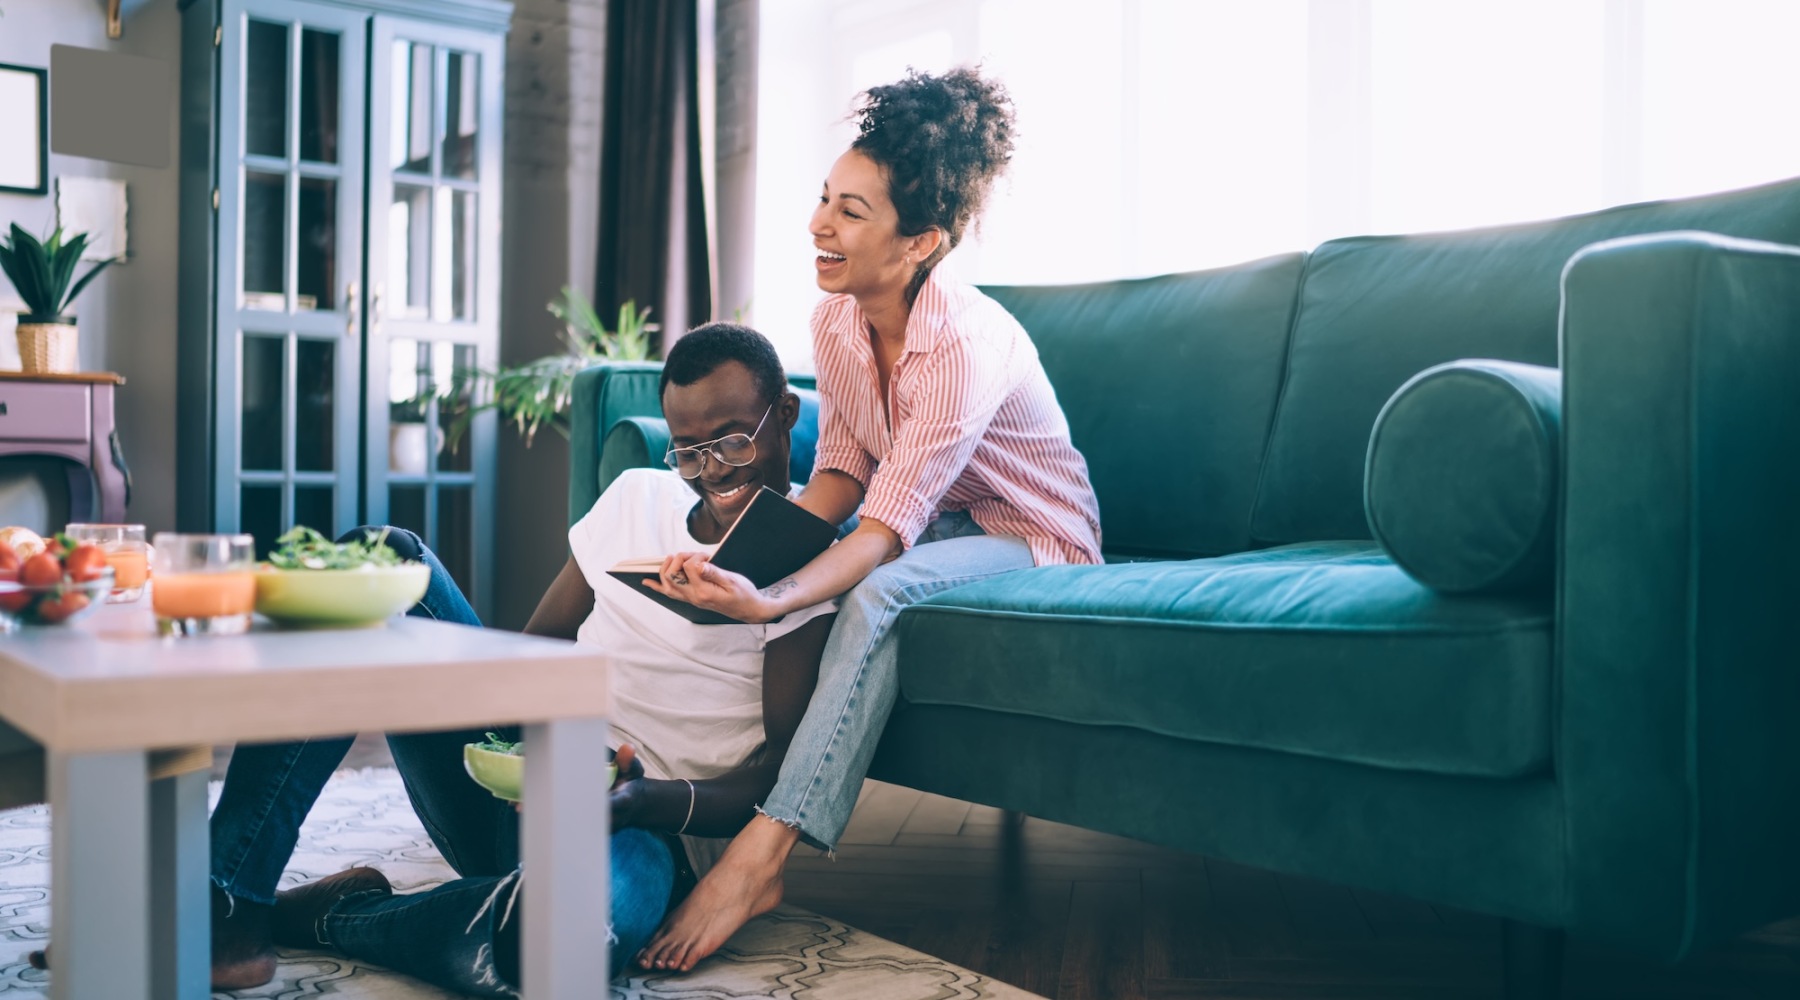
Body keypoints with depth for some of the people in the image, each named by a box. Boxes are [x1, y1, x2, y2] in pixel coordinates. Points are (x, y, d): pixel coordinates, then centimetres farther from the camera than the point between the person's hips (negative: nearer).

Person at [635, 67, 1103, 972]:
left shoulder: (967, 340, -31)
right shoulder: (833, 320, -7)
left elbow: (891, 523, -34)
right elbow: (843, 471, -2)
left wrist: (775, 599, -50)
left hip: (1030, 538, -7)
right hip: (934, 522, 8)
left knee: (877, 595, -36)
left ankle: (759, 858, -36)